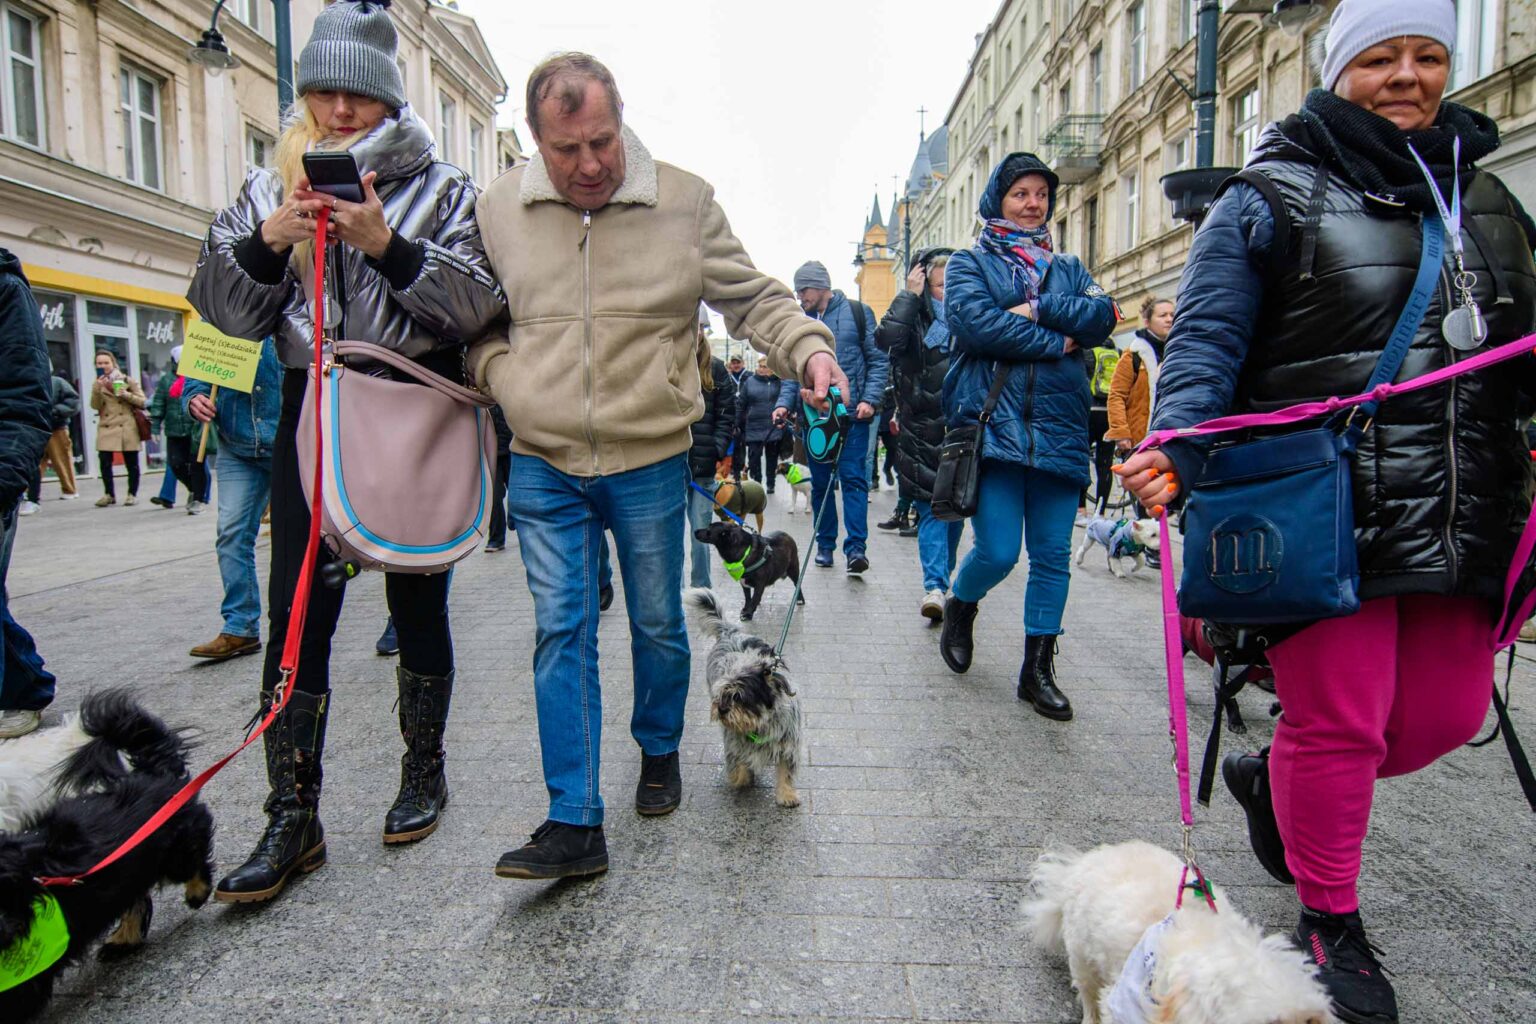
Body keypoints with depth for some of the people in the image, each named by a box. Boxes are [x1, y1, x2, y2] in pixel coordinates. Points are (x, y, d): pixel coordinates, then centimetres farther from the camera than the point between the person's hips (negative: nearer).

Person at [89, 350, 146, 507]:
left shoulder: (127, 381, 6)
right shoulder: (97, 384, 13)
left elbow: (142, 402, 2)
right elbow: (95, 405, 0)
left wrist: (127, 395, -14)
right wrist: (98, 388, -13)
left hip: (127, 428, -2)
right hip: (106, 429, 2)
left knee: (131, 463, 2)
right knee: (105, 462, -5)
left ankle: (132, 494, 12)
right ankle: (109, 494, 7)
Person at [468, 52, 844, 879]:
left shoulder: (684, 202, -1)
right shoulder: (499, 209, 4)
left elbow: (751, 298, 2)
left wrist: (808, 347, -15)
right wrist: (502, 377, -1)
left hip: (651, 462, -1)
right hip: (542, 467, 2)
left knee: (658, 624, 12)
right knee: (561, 631, 0)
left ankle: (660, 752, 39)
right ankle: (574, 823, 8)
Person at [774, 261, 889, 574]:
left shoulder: (858, 313, 1)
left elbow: (879, 360, 1)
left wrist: (870, 399, -11)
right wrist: (784, 403, -2)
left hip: (852, 414, -4)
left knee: (853, 477, -9)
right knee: (820, 482, 9)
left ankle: (856, 547, -9)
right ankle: (825, 544, 19)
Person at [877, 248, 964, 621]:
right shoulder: (915, 319, 0)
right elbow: (887, 336, -22)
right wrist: (910, 294, -13)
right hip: (923, 432, -4)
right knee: (932, 509, -8)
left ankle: (940, 580, 28)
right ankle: (936, 584, -12)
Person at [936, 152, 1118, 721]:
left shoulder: (1068, 267, 20)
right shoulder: (971, 262, 10)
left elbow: (1102, 316, 2)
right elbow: (970, 318, -11)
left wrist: (1038, 309, -11)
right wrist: (1055, 342, -7)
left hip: (1059, 431, 4)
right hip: (993, 423, -3)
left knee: (1052, 555, 4)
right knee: (998, 551, -9)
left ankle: (1038, 669, 17)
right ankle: (959, 610, 24)